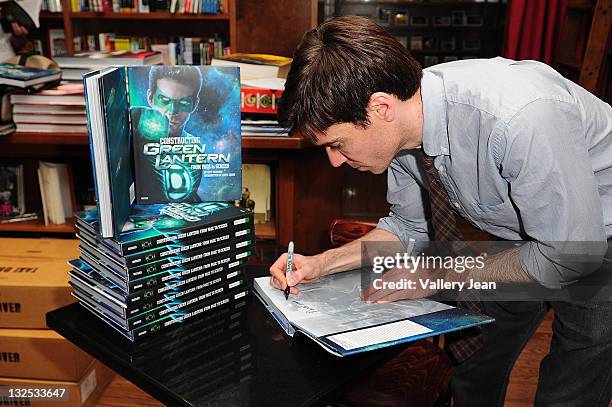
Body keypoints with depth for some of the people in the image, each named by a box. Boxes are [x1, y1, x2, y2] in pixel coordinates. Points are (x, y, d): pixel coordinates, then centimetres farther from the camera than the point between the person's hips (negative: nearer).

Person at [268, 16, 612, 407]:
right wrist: (321, 264, -12)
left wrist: (438, 276, -22)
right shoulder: (403, 123, -17)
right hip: (521, 238, 6)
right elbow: (411, 225, 0)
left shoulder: (520, 116, -40)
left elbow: (569, 254, -29)